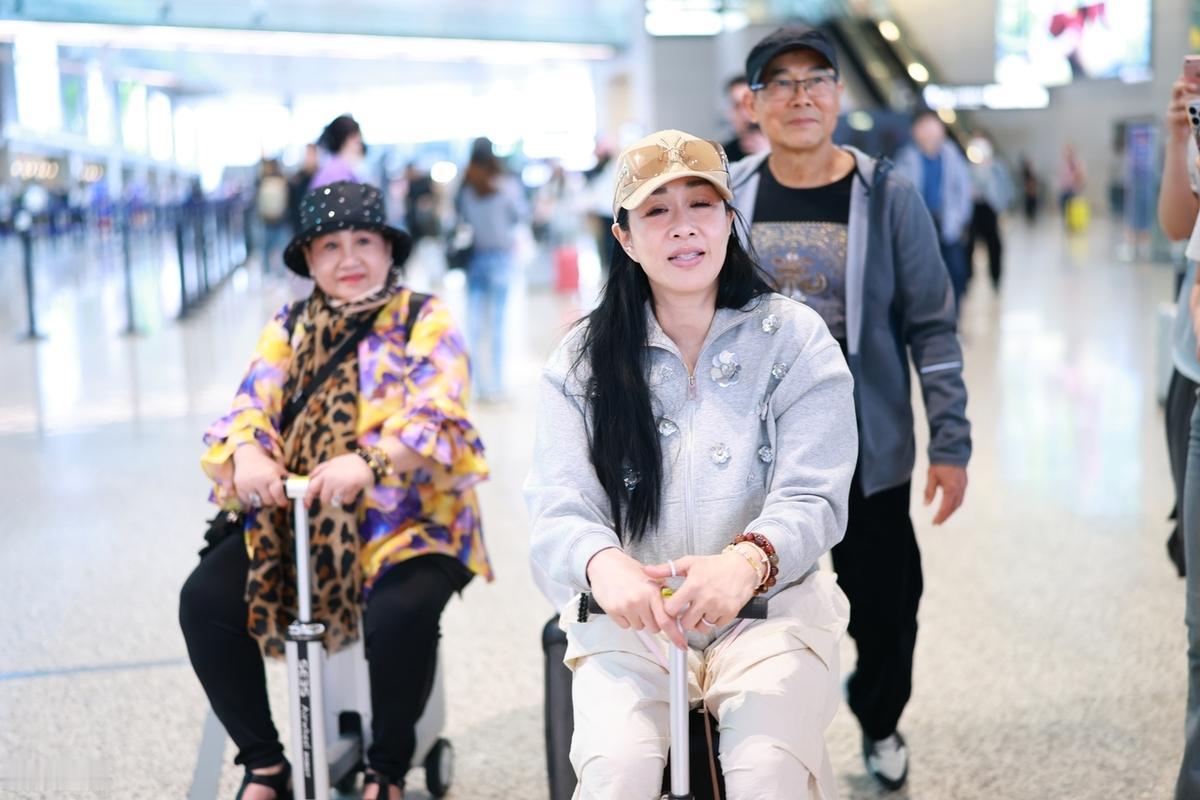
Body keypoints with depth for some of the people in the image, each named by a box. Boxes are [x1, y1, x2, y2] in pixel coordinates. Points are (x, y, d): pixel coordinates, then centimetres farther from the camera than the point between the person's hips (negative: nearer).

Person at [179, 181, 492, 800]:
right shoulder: (288, 327, 13)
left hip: (404, 521, -4)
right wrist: (248, 454, -24)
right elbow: (250, 408, 2)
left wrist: (369, 463, -33)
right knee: (204, 601, -17)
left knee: (400, 613, -33)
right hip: (291, 517, 4)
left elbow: (437, 421, -13)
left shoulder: (426, 322, 1)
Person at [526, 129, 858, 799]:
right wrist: (602, 563, -29)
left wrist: (746, 561, -32)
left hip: (771, 606, 0)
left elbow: (813, 500, -8)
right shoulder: (581, 361, 5)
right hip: (631, 619, 1)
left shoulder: (796, 338, 0)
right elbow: (560, 511, -4)